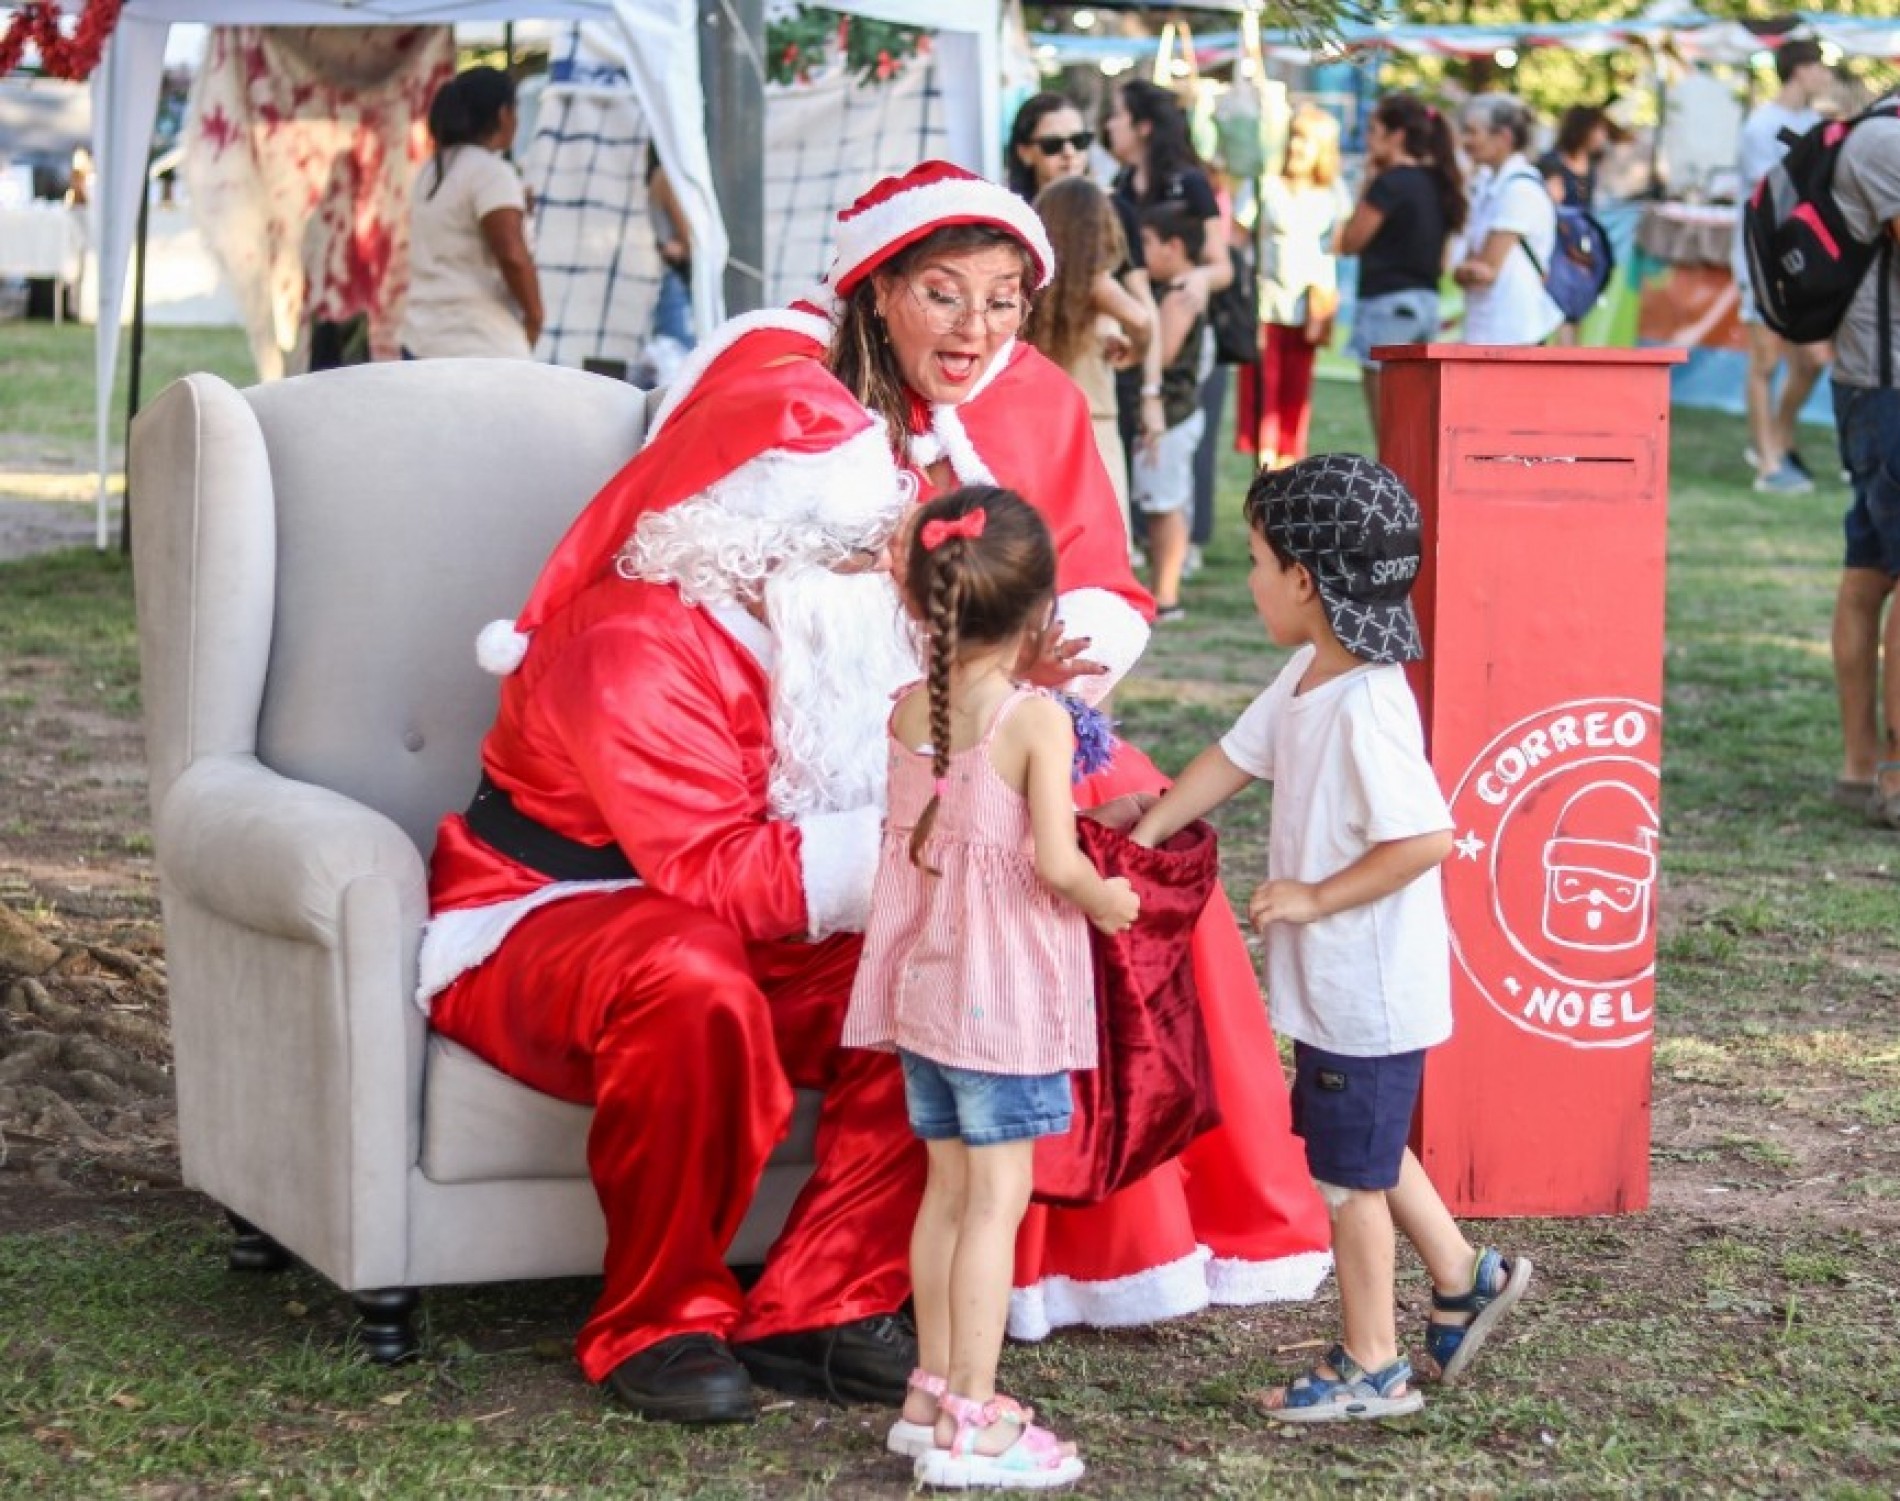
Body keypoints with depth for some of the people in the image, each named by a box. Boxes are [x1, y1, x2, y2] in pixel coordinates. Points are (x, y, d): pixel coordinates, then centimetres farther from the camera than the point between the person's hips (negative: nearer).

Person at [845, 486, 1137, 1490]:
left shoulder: (909, 710, 2)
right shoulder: (1038, 719, -16)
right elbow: (1054, 861, -21)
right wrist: (1108, 902, -1)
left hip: (925, 983, 6)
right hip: (1005, 993, -6)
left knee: (949, 1188, 16)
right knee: (997, 1198, -1)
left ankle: (933, 1393, 24)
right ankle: (970, 1425, 0)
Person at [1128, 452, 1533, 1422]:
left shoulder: (1366, 708, -28)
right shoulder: (1307, 677, 3)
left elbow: (1427, 839, -31)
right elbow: (1238, 756, 14)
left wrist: (1315, 897, -24)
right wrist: (1146, 832, 9)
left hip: (1370, 987, -9)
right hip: (1332, 979, 9)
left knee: (1348, 1170, 5)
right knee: (1361, 1146, 24)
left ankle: (1371, 1367, 20)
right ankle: (1463, 1279, 39)